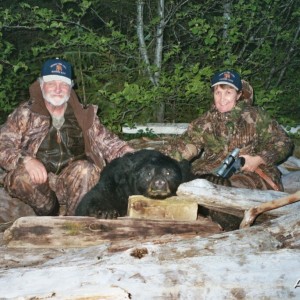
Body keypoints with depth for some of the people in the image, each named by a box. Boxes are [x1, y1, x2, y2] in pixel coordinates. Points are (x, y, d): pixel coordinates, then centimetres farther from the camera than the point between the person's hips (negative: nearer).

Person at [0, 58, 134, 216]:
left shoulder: (84, 116, 10)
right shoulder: (25, 113, 3)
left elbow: (108, 142, 11)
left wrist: (128, 153, -11)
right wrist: (26, 160, -24)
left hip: (75, 183, 0)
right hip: (38, 181, 0)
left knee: (85, 169, -32)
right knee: (21, 176, -32)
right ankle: (49, 212, -4)